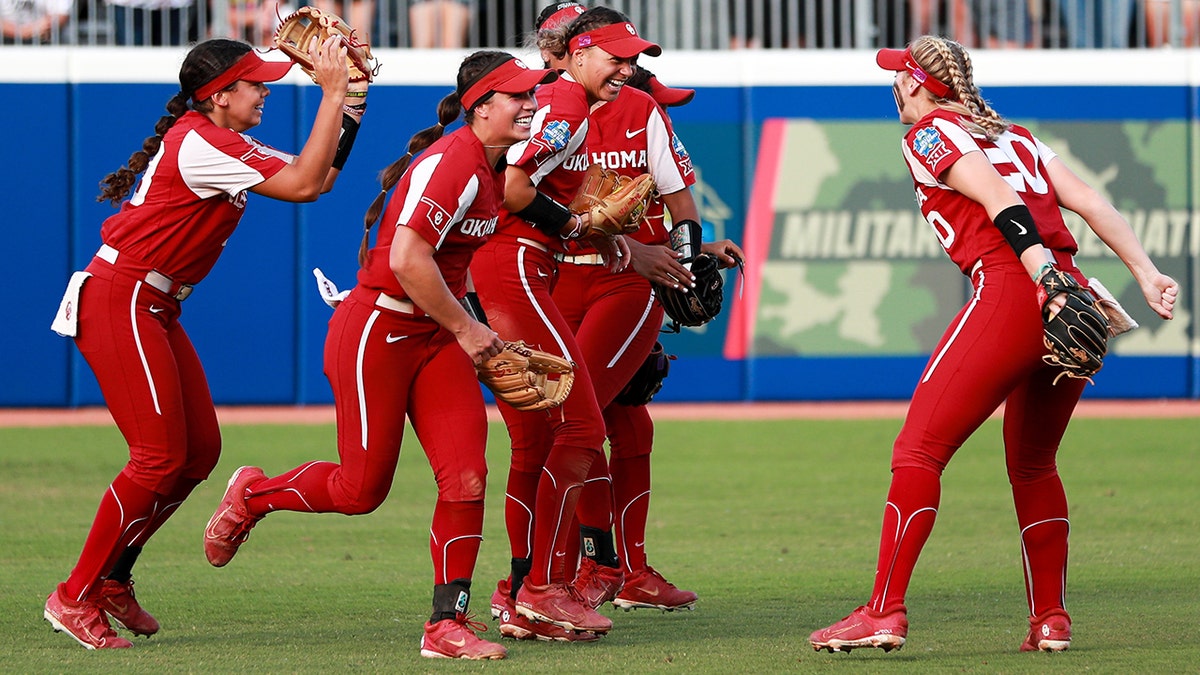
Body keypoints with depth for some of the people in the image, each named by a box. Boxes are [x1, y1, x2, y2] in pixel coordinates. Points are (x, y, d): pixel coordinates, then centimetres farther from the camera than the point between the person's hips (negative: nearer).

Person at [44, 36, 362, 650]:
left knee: (200, 450, 9)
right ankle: (75, 598, -3)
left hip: (154, 310, 10)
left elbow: (319, 175, 16)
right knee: (160, 458, -11)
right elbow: (303, 185, -22)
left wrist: (350, 105, 6)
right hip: (119, 301, -10)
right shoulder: (199, 144, -17)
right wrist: (332, 95, -19)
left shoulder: (227, 145, 14)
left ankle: (111, 578, 18)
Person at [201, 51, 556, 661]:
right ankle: (252, 494, 27)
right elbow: (407, 259, -29)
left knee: (467, 477, -6)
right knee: (361, 489, 0)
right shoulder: (451, 164, -20)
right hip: (377, 330, -9)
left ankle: (447, 624, -3)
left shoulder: (491, 170, 9)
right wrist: (464, 328, -21)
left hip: (437, 334, 9)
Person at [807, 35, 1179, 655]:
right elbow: (1088, 200, 15)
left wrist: (1048, 282, -22)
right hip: (1076, 308, 8)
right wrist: (1147, 274, 5)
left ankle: (885, 611, -14)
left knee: (919, 449, -6)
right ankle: (1050, 619, 17)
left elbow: (999, 200, -11)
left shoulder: (930, 132, 6)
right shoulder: (1014, 135, 27)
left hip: (1008, 290, -8)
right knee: (1032, 466, 22)